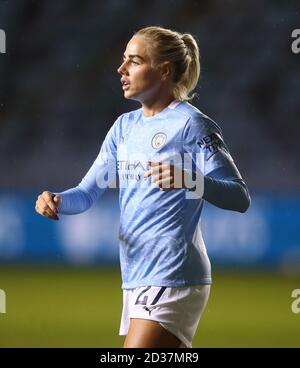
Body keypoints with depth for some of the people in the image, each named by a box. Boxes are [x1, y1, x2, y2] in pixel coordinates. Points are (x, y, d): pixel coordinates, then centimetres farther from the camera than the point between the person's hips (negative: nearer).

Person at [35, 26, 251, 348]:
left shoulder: (191, 124, -8)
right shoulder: (125, 126, 15)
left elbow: (240, 198, -12)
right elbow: (87, 192, 14)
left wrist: (189, 179, -30)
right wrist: (56, 200, -8)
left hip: (172, 278, -8)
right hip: (135, 279, 8)